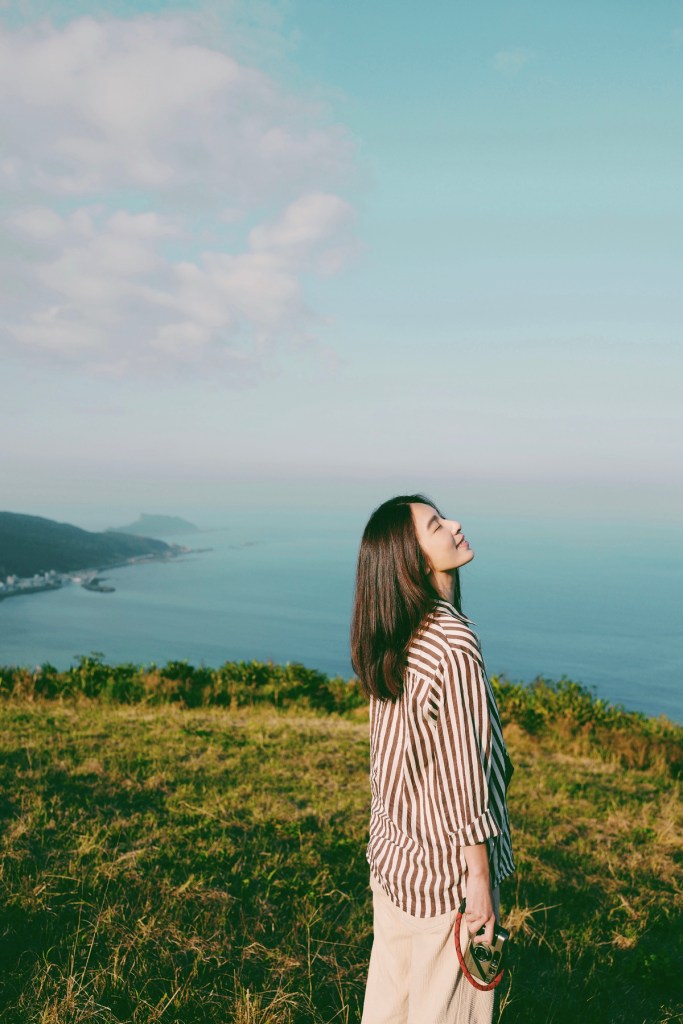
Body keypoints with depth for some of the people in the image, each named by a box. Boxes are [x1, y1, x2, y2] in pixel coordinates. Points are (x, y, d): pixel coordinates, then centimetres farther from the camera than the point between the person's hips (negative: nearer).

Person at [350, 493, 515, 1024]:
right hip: (445, 864, -7)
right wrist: (479, 878, -12)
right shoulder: (453, 644, -25)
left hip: (391, 849, 7)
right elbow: (462, 769, -22)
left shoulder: (387, 640, -1)